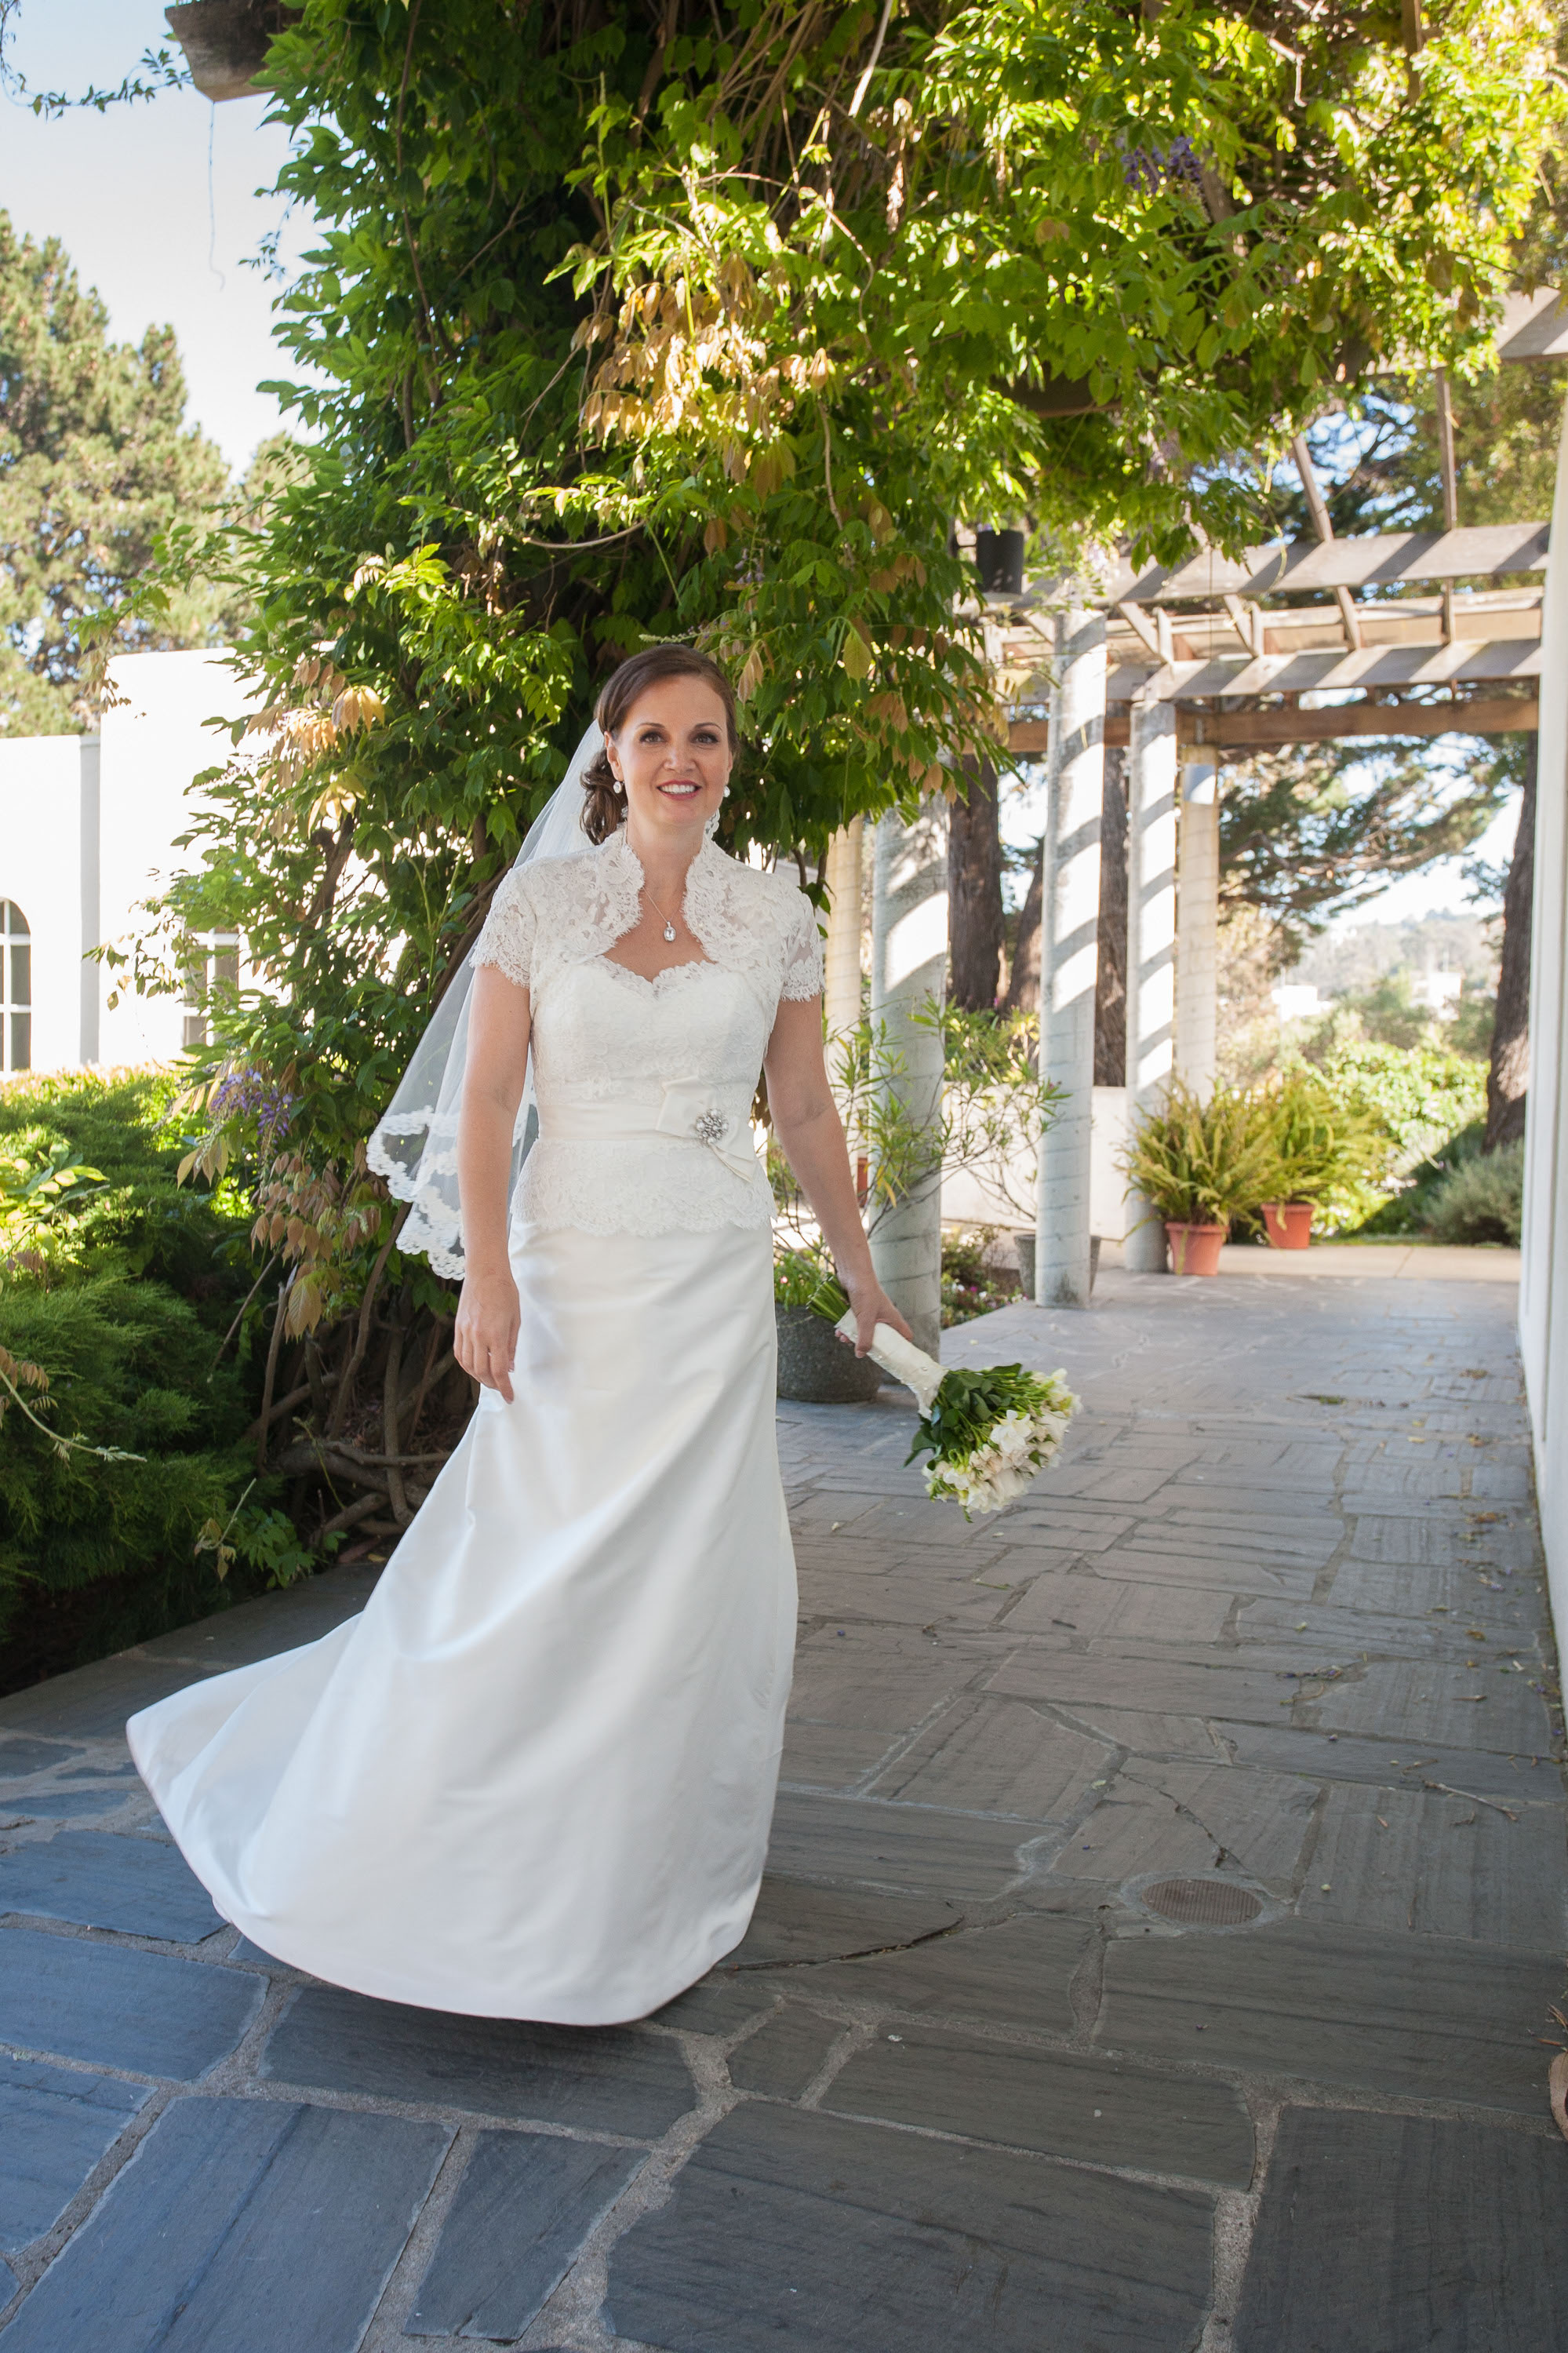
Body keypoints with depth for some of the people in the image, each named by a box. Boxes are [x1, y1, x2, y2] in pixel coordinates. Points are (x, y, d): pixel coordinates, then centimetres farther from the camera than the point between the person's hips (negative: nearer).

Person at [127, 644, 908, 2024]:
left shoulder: (778, 921, 5)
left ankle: (650, 1872, 27)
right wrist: (486, 1275, -11)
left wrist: (861, 1275, 15)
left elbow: (806, 1111, 11)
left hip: (718, 1275, 2)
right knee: (539, 1556, 1)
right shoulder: (540, 902, 0)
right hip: (574, 1265, -2)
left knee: (689, 1571, 7)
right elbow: (489, 1097, -2)